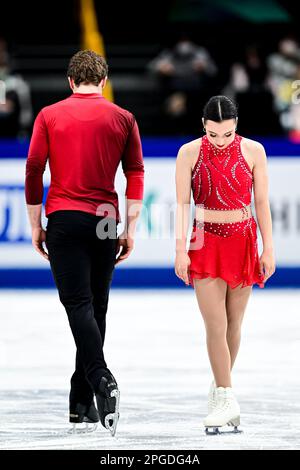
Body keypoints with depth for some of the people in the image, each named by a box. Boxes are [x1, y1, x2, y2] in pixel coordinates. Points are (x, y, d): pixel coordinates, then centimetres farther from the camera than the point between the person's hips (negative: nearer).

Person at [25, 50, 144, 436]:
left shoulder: (49, 116, 3)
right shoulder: (122, 118, 6)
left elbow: (34, 171, 0)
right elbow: (136, 174, 2)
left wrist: (35, 226, 7)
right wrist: (130, 228, 5)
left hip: (64, 219, -2)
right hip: (105, 222, 2)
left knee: (78, 303, -7)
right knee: (96, 306, 11)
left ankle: (102, 379, -30)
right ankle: (81, 402, 14)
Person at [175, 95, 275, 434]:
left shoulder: (252, 151, -2)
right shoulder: (190, 153, -4)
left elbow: (261, 202, 2)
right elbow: (182, 203, -3)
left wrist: (268, 249, 0)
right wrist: (180, 250, -9)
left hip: (243, 241, 1)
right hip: (205, 242, -1)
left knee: (233, 324, 6)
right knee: (215, 326, -10)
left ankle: (219, 390, 21)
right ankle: (227, 401, -9)